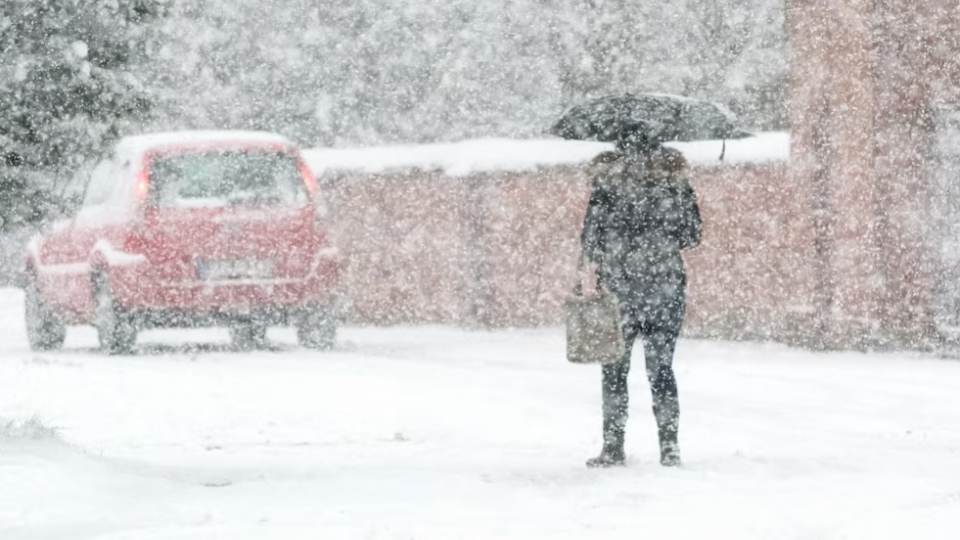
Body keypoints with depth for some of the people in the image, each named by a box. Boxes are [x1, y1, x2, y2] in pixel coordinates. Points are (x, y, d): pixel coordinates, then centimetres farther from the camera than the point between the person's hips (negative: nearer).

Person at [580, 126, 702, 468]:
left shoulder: (607, 183, -7)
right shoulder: (674, 180, 0)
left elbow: (590, 238, -6)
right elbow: (693, 235, 4)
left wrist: (598, 255, 14)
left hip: (618, 286, -2)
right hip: (666, 285, 2)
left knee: (614, 369, 8)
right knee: (661, 367, 9)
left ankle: (613, 447, 6)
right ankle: (669, 447, 4)